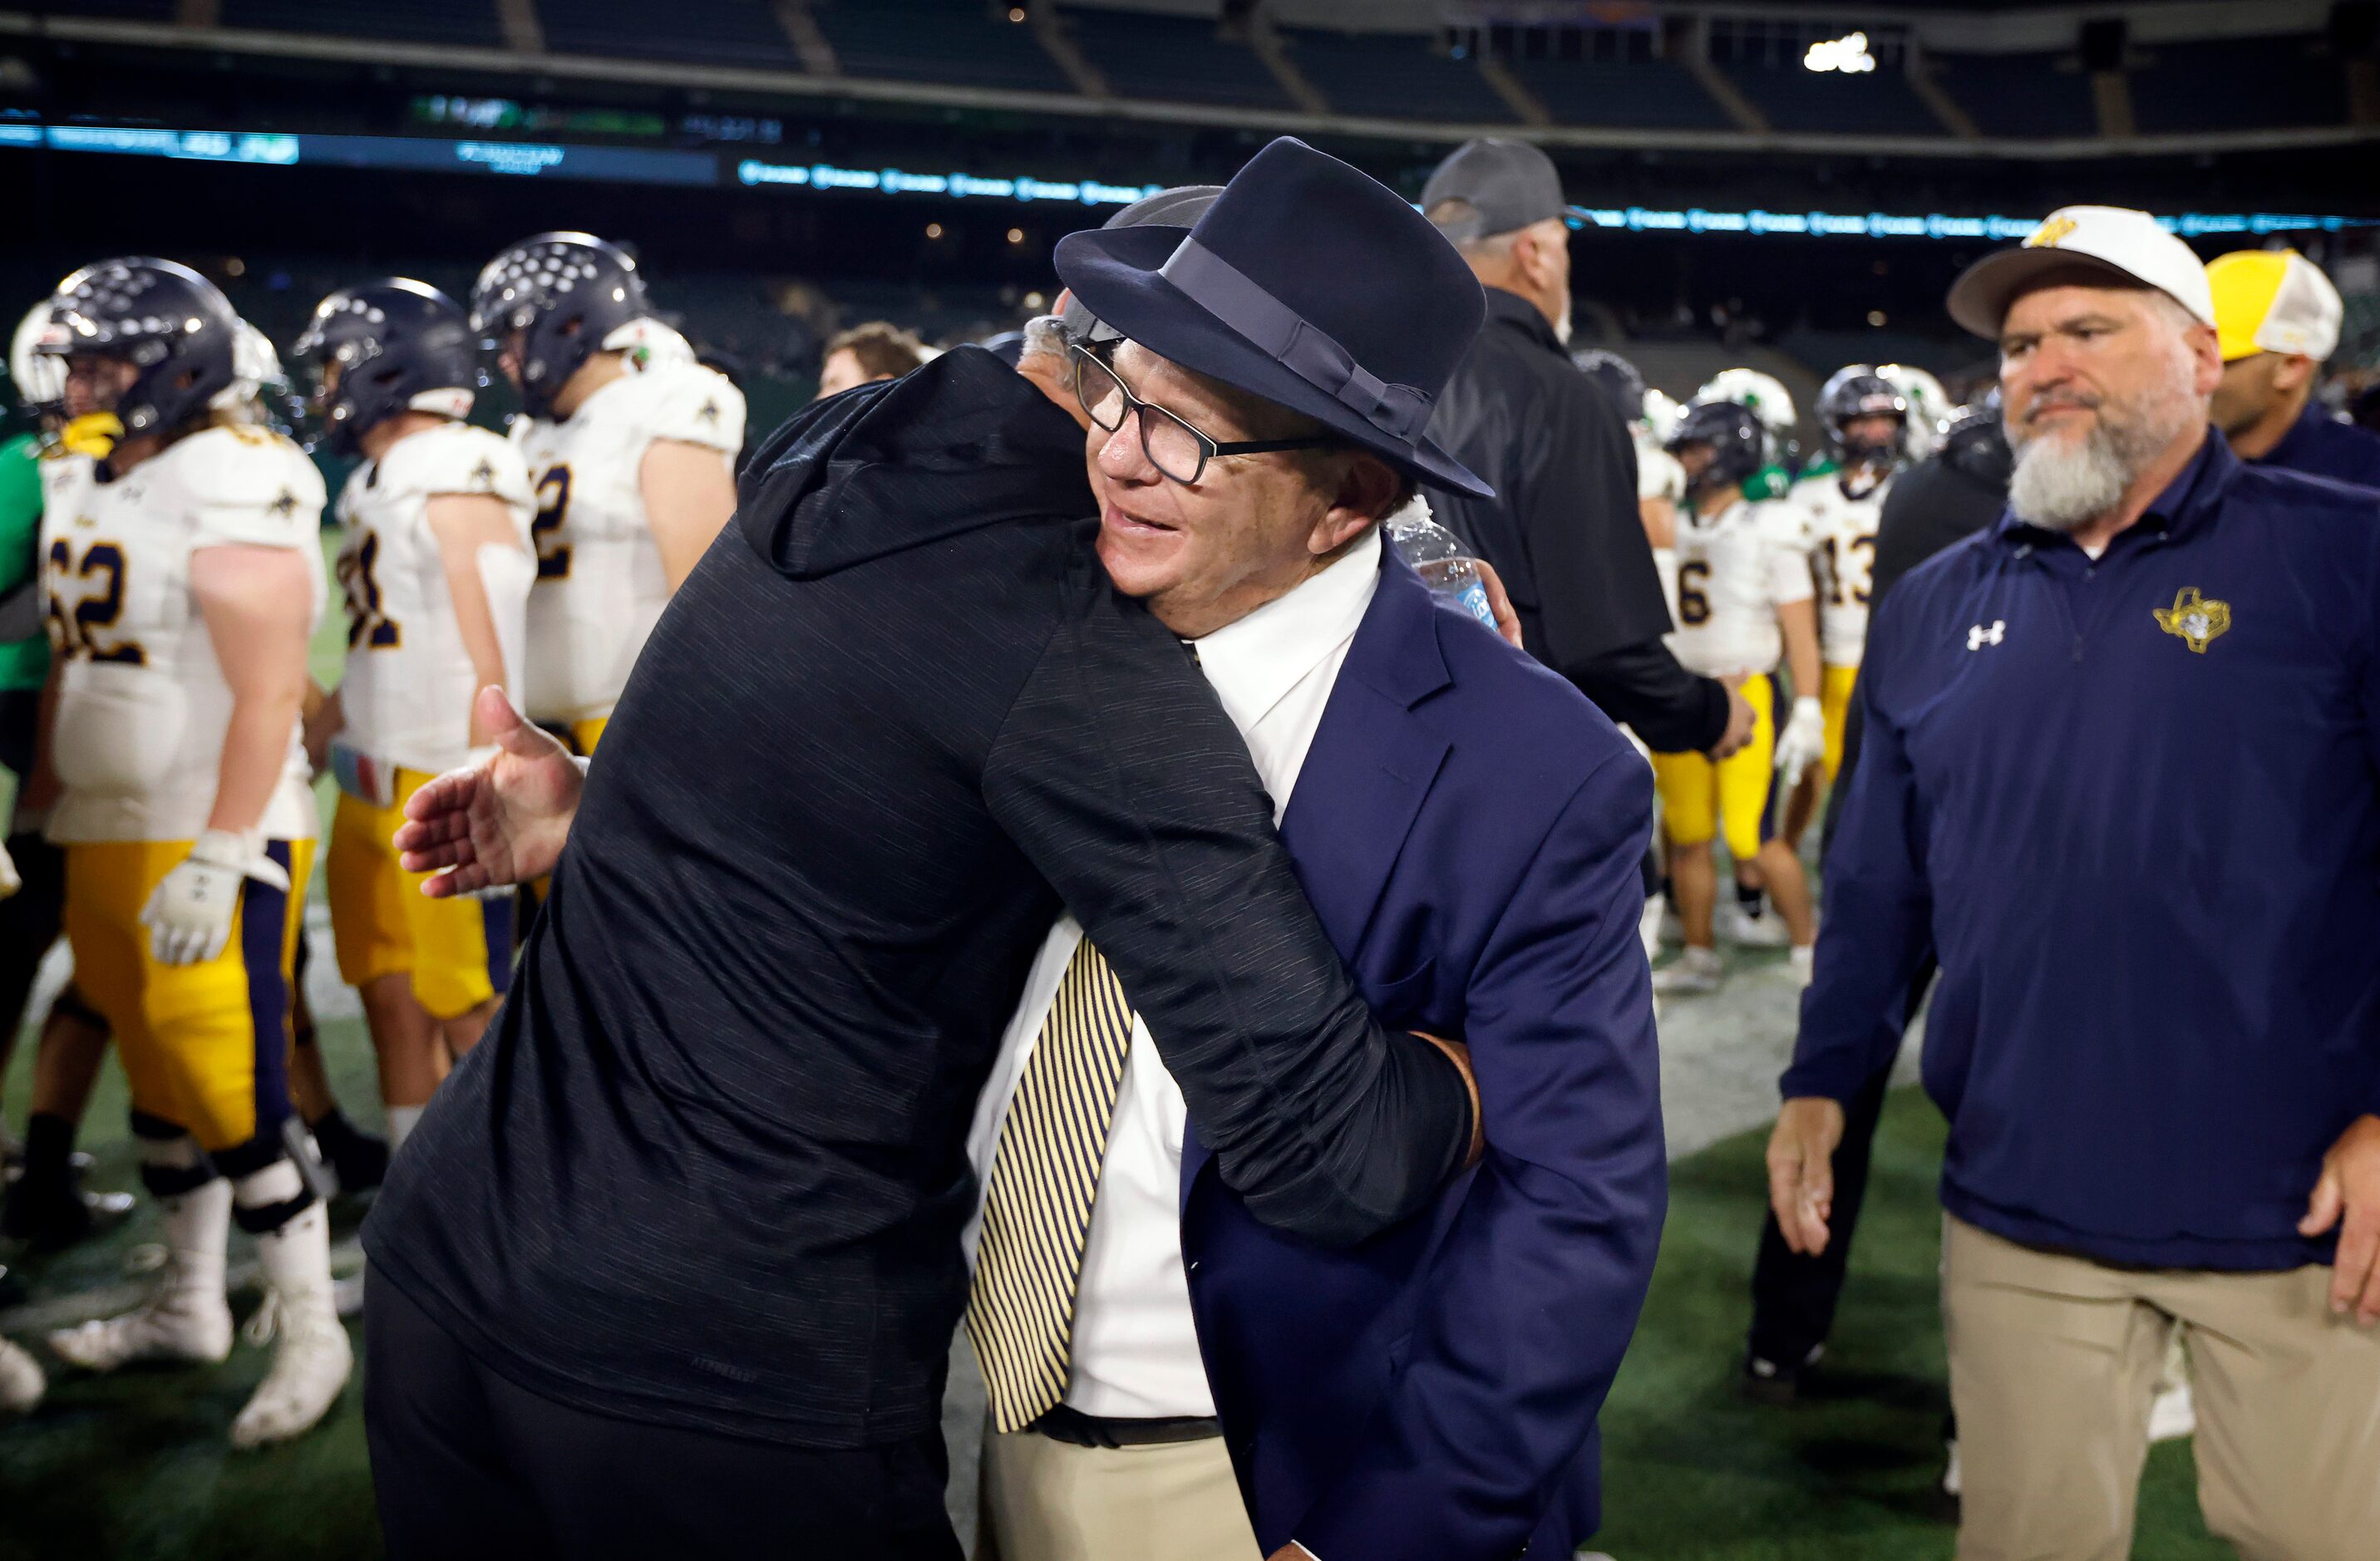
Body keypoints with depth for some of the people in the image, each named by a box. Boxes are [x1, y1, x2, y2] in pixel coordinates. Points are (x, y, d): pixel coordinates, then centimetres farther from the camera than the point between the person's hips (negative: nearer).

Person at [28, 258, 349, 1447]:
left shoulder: (232, 504, -15)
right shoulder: (87, 491, 12)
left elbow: (269, 698, -20)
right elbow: (69, 668, 19)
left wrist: (218, 863, -23)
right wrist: (41, 810, 18)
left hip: (212, 847, -8)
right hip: (104, 837, 8)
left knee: (232, 1098, -6)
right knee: (157, 1080, 16)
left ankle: (310, 1331, 9)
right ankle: (187, 1305, 31)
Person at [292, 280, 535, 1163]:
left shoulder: (458, 486, -14)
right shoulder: (380, 486, 14)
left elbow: (493, 666, -18)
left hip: (446, 792, -9)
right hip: (374, 785, 9)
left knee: (469, 1014, -2)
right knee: (393, 1002, 14)